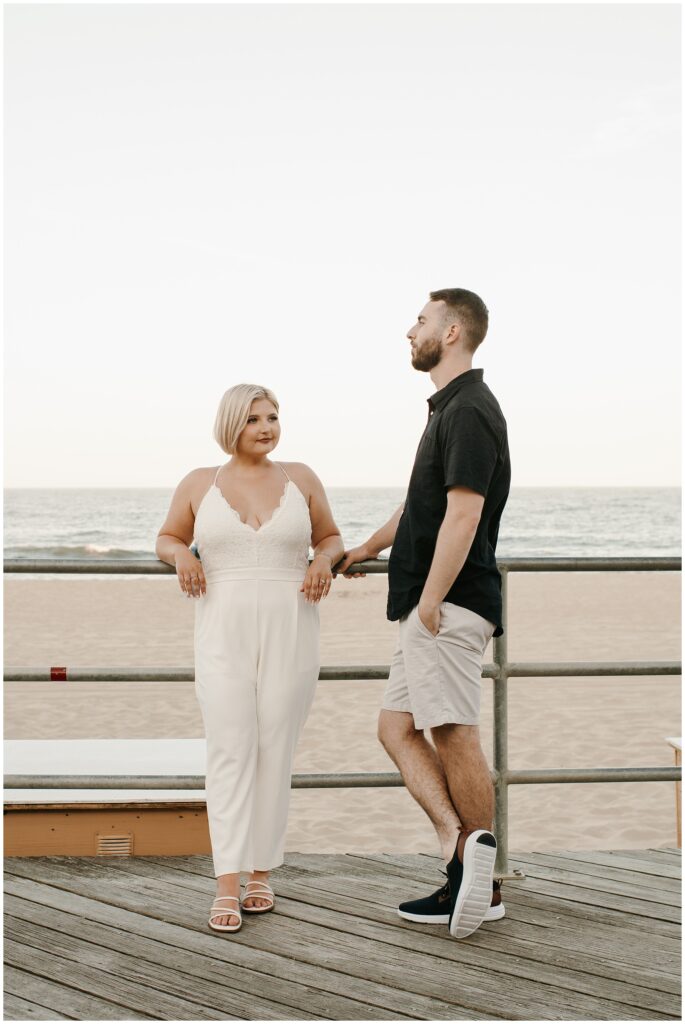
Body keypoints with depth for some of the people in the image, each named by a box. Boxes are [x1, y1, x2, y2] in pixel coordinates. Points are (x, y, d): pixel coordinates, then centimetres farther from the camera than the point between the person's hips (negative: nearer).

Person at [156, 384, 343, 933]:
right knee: (230, 750, -9)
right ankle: (228, 887, -11)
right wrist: (182, 555, -8)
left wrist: (324, 561, -9)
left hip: (291, 635, 1)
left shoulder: (300, 478, 4)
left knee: (275, 751, 3)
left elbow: (330, 537, 14)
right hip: (225, 636, 0)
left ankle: (261, 872, 17)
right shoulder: (200, 484, 5)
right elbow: (166, 539, 15)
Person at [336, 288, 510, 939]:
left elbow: (463, 513, -21)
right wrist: (368, 549, 42)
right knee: (397, 727, 8)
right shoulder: (447, 407, 19)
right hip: (428, 608, 10)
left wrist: (430, 600, -22)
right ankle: (462, 851, 2)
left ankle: (481, 884, 2)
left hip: (450, 605, -10)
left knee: (453, 734, -6)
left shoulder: (469, 410, -12)